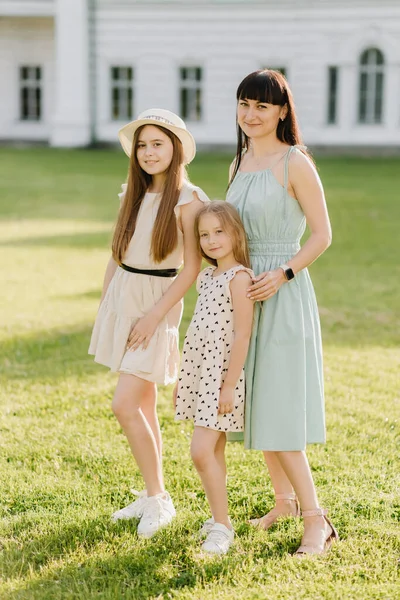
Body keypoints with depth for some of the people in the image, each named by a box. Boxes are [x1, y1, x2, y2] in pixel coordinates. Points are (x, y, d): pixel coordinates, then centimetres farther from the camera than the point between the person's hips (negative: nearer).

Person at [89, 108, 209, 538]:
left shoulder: (187, 200, -11)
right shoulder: (132, 195, 7)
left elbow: (191, 269, -13)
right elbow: (116, 254, 14)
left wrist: (154, 316, -16)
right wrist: (103, 306, 11)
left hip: (158, 304, -6)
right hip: (121, 299, 6)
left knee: (125, 404, -12)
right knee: (143, 405, 12)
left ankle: (159, 499, 1)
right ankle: (151, 495, 22)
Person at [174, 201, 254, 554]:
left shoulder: (239, 278, -14)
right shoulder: (207, 276, 12)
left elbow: (241, 336, -17)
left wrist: (229, 386, -19)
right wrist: (182, 379, 18)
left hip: (222, 375, -8)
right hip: (200, 373, 8)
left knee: (202, 451, -13)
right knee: (214, 451, 13)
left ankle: (222, 526, -4)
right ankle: (219, 518, 22)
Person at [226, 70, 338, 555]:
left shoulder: (295, 163, -11)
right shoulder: (240, 162, 12)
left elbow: (322, 235, -10)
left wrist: (283, 275, -21)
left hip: (284, 295, -7)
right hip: (244, 291, 8)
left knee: (276, 409, -10)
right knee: (256, 404, 12)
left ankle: (316, 519, -2)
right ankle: (284, 500, 26)